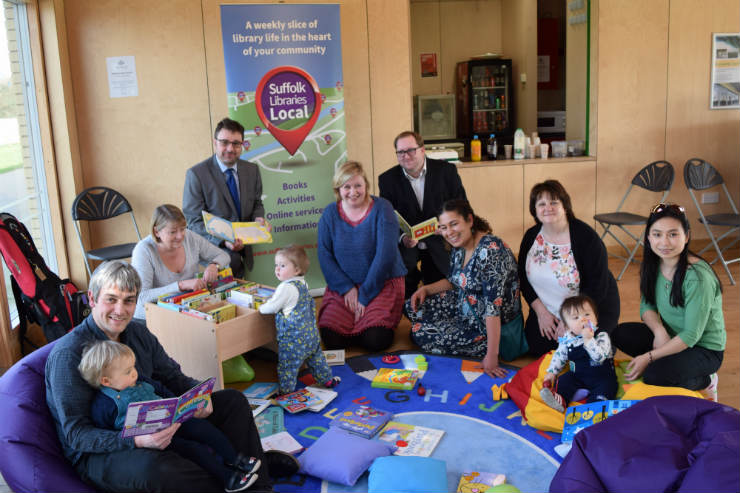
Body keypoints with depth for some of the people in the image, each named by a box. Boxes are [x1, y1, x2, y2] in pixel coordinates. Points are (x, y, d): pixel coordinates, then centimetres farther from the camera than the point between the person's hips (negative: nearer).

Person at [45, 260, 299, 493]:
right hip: (96, 452, -7)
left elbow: (173, 376, 11)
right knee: (154, 466, -42)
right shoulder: (67, 354, -20)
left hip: (151, 426, 7)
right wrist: (137, 441, -37)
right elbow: (76, 434, -22)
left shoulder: (138, 333, 2)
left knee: (233, 400, 5)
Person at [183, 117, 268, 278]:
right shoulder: (196, 174, -9)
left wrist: (258, 218, -5)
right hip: (212, 247, -4)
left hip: (242, 247, 4)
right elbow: (194, 221, -10)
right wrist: (223, 240, -26)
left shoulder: (252, 170, 7)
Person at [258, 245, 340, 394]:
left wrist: (261, 307, 5)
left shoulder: (286, 288, -21)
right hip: (311, 333, 9)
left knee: (287, 365, 3)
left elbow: (272, 306, -17)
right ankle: (327, 379, 33)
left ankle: (285, 390, 11)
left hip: (293, 338, -9)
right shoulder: (303, 284, 8)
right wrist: (271, 300, 23)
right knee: (316, 358, 23)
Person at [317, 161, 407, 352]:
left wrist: (365, 296, -14)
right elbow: (324, 256, 0)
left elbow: (385, 255, -14)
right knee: (331, 339, -18)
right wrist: (347, 288, -12)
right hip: (342, 286, 3)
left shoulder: (382, 209, -8)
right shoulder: (330, 213, 3)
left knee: (375, 340, -22)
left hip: (383, 282, -2)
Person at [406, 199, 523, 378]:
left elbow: (493, 305, -32)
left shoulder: (490, 250, -29)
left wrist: (491, 355, -33)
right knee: (412, 307, 7)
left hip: (494, 327, -9)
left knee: (420, 334, -6)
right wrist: (426, 289, -2)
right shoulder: (459, 247, -1)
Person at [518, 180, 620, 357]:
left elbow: (597, 287, -21)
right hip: (546, 310, 4)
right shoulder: (531, 236, -4)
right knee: (537, 349, -9)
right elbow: (523, 277, 2)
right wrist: (541, 311, -9)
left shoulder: (586, 237, -20)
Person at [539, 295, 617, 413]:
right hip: (578, 376, 4)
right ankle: (560, 400, -34)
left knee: (606, 385, -29)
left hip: (602, 377, -4)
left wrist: (588, 339, -35)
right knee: (564, 378, -14)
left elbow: (599, 357, -30)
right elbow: (559, 356, 15)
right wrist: (551, 372, 5)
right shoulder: (567, 340, -2)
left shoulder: (602, 337, -14)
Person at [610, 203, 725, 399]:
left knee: (655, 376, -28)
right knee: (620, 334, -13)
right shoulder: (653, 264, -7)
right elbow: (647, 306, 2)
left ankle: (705, 382, 2)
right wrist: (659, 330, -20)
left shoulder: (698, 277, -29)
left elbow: (691, 336, -26)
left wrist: (648, 357, -23)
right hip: (669, 336, 7)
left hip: (705, 348, -6)